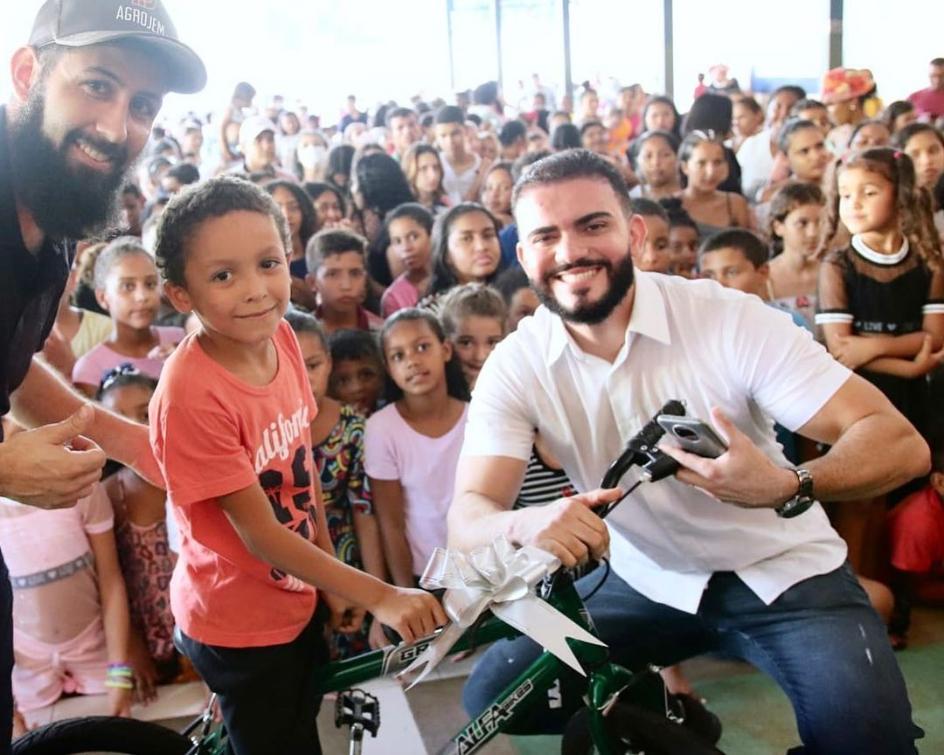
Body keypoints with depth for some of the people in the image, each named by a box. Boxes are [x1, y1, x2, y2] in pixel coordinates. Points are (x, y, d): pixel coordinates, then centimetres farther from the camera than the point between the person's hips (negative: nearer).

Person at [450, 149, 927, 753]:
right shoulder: (516, 366, -11)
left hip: (782, 571, -2)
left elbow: (902, 443, -22)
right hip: (642, 583, 3)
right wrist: (524, 523, -45)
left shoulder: (731, 318, -19)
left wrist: (789, 487, -44)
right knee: (494, 696, -11)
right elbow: (467, 517, -20)